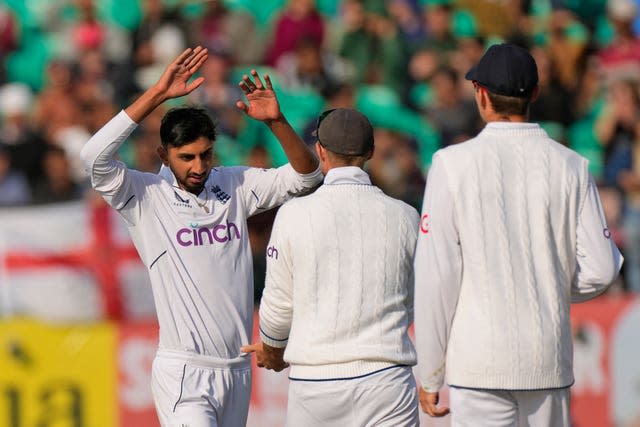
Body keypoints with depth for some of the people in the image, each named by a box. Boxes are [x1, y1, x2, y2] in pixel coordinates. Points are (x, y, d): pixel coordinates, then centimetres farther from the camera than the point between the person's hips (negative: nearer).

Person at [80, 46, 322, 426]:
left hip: (238, 371, 5)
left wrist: (275, 121, -11)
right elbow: (95, 156, -18)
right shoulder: (147, 197, -4)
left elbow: (305, 175, 7)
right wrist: (157, 94, -19)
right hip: (183, 375, -5)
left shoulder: (236, 187, 9)